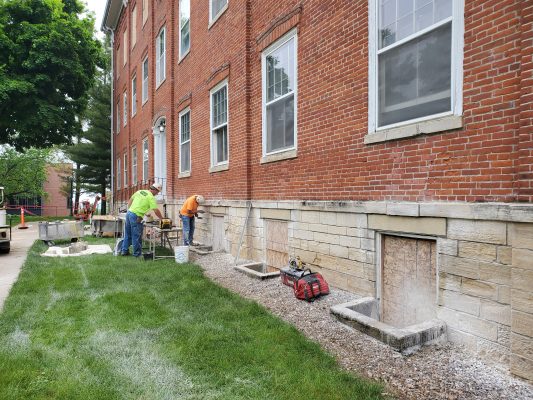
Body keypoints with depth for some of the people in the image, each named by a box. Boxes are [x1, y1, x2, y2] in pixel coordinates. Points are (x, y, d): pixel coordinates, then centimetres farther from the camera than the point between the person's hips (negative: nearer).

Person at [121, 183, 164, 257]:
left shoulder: (140, 191, 13)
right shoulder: (151, 197, -9)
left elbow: (130, 200, 17)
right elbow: (156, 210, -11)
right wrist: (162, 219, -1)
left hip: (129, 213, 8)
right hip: (136, 216, -8)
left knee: (128, 234, 18)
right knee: (137, 236, 2)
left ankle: (124, 250, 28)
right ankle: (137, 253, 10)